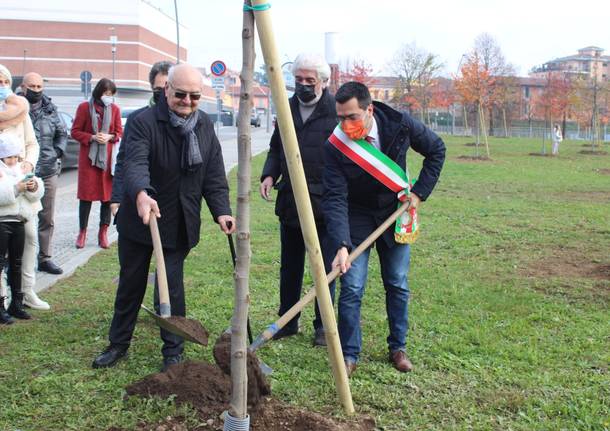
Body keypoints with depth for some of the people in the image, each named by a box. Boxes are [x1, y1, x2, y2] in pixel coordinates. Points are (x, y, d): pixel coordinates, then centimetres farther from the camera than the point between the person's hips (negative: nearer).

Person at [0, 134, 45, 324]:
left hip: (18, 222, 6)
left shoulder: (20, 169, 14)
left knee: (16, 264, 13)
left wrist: (34, 187, -10)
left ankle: (16, 304, 22)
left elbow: (37, 195, 10)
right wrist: (17, 188, -25)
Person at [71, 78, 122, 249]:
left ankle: (103, 232, 11)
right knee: (86, 195, 0)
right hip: (88, 157, -2)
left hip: (108, 158, 2)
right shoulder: (84, 107, -2)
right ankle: (82, 232, 10)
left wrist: (110, 137, -10)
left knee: (107, 195, 2)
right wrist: (92, 137, -14)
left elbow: (119, 132, 11)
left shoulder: (115, 109, 5)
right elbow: (75, 132, 1)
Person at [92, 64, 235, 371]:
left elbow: (214, 176, 0)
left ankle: (173, 352, 15)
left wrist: (221, 211, -16)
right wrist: (141, 194, -53)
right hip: (138, 219, -2)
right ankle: (118, 343, 32)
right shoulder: (144, 122, -15)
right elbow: (135, 163, -32)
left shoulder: (205, 126, 1)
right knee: (130, 284, 13)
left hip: (180, 224, 2)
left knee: (173, 286, -1)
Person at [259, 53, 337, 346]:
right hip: (289, 201, 6)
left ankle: (322, 325, 21)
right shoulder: (287, 109, 10)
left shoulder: (336, 112, -8)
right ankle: (287, 321, 28)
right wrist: (269, 174, 1)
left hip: (324, 204, -5)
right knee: (289, 266, 15)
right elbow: (275, 148, 20)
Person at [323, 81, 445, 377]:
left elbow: (436, 151, -2)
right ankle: (349, 355, 7)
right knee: (351, 289, -7)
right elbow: (335, 198, -27)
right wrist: (341, 245, -38)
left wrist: (420, 192, -8)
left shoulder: (400, 125, -20)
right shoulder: (335, 146, -24)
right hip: (356, 218, -2)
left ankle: (398, 348, 25)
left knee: (398, 285, 9)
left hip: (394, 213, 2)